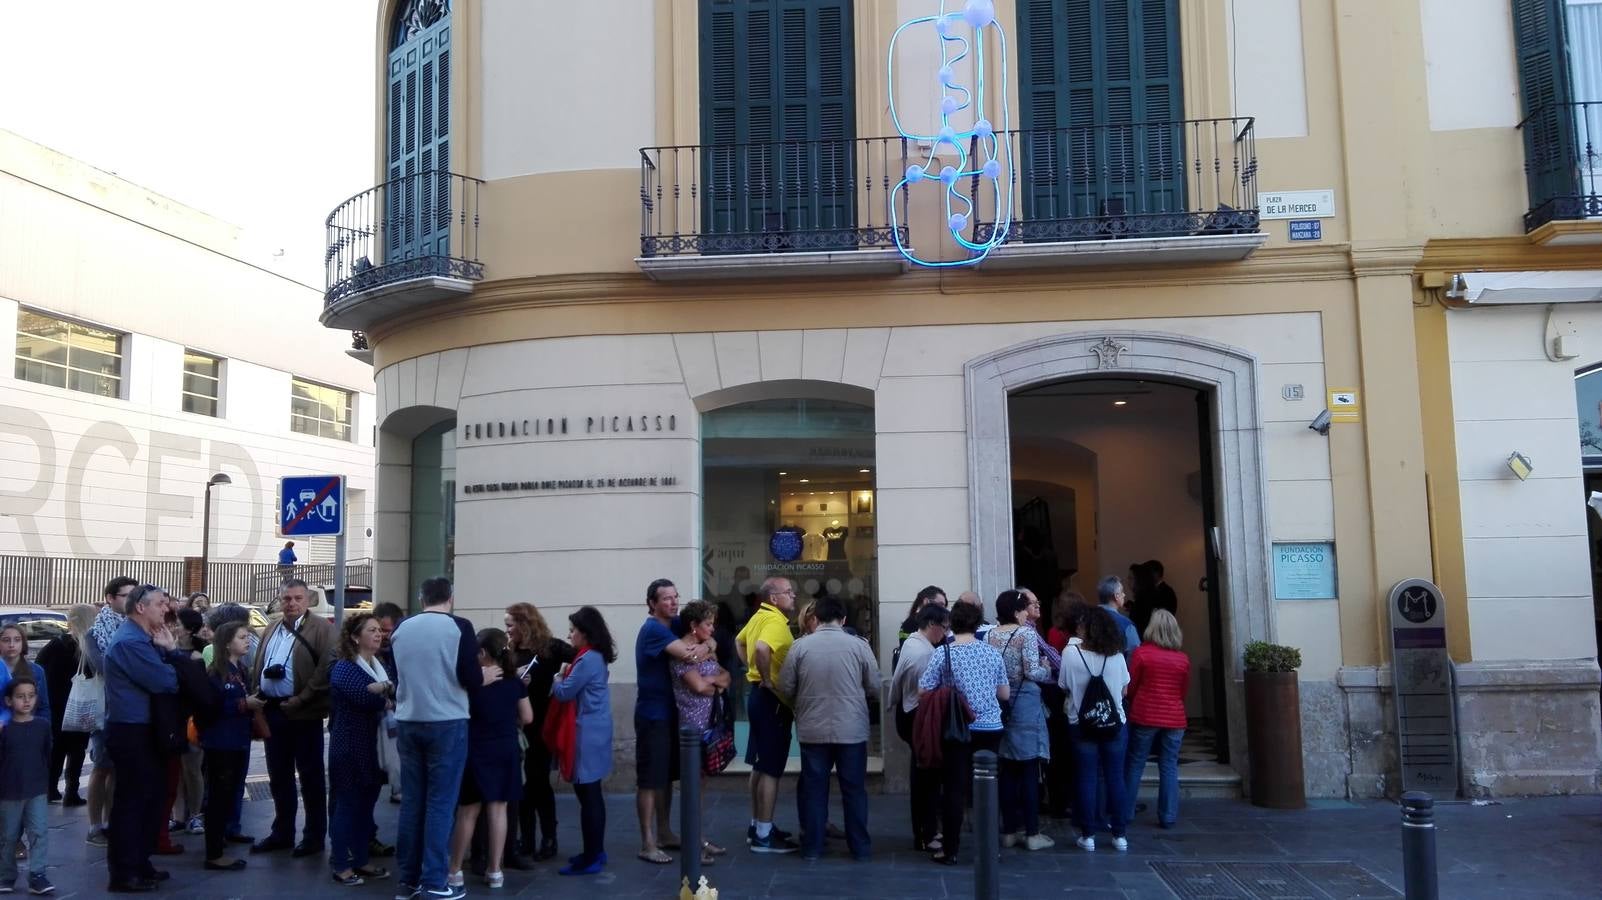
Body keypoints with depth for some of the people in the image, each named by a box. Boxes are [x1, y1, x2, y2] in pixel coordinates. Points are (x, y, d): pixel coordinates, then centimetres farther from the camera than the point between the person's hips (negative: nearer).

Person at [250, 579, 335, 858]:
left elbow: (327, 669, -17)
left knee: (310, 776, 4)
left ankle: (315, 836, 13)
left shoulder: (321, 628, -9)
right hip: (272, 710, 6)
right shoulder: (271, 627, 13)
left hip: (303, 714, -6)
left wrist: (299, 701, -18)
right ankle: (282, 832, 27)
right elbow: (258, 665, 16)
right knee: (278, 776, 15)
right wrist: (255, 696, -1)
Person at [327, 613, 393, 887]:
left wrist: (385, 688, -21)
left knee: (366, 805, 12)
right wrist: (390, 697, -7)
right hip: (351, 748, -7)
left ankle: (360, 861, 22)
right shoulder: (343, 669, -10)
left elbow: (395, 693, 0)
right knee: (347, 804, 1)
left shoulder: (379, 667, 14)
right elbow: (368, 698, -24)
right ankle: (340, 865, 11)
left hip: (374, 747, 7)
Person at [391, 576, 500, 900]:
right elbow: (471, 679, -13)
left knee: (411, 800, 11)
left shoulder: (401, 629, 7)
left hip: (408, 723, 5)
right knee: (440, 802, 0)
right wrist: (486, 677, 8)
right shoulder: (459, 627, -8)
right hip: (447, 723, -5)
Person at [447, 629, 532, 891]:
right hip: (506, 751, 3)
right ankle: (495, 871, 10)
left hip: (477, 751, -3)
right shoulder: (515, 681, 0)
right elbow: (527, 717, 5)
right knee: (498, 809, 6)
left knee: (468, 812, 5)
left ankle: (455, 871, 12)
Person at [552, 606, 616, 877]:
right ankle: (596, 851, 23)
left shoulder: (588, 659, -17)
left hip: (587, 734, -10)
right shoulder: (595, 657, 14)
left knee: (587, 795, -6)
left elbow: (565, 693, -13)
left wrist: (556, 680, 6)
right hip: (593, 731, 10)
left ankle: (591, 859, -2)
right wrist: (565, 677, 0)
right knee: (591, 793, 15)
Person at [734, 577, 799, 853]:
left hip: (760, 696, 10)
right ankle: (764, 836, 1)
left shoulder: (760, 616, 11)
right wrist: (767, 679, -24)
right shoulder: (776, 621, -18)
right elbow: (762, 648, -37)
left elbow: (739, 641, 27)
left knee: (760, 766, 17)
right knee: (771, 769, -4)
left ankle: (757, 827, 26)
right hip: (772, 699, -10)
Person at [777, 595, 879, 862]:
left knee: (814, 789, 10)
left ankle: (812, 847, 16)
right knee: (854, 789, 10)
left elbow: (785, 689, -1)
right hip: (852, 730, -1)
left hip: (813, 730, 1)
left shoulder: (800, 646, -5)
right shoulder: (859, 645, -7)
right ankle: (860, 847, 17)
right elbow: (874, 687, 0)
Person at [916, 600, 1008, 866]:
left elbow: (922, 693, -8)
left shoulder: (942, 652, -7)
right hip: (990, 728, 3)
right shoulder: (992, 652, 3)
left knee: (954, 789, 3)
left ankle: (950, 850, 7)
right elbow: (1005, 694, 9)